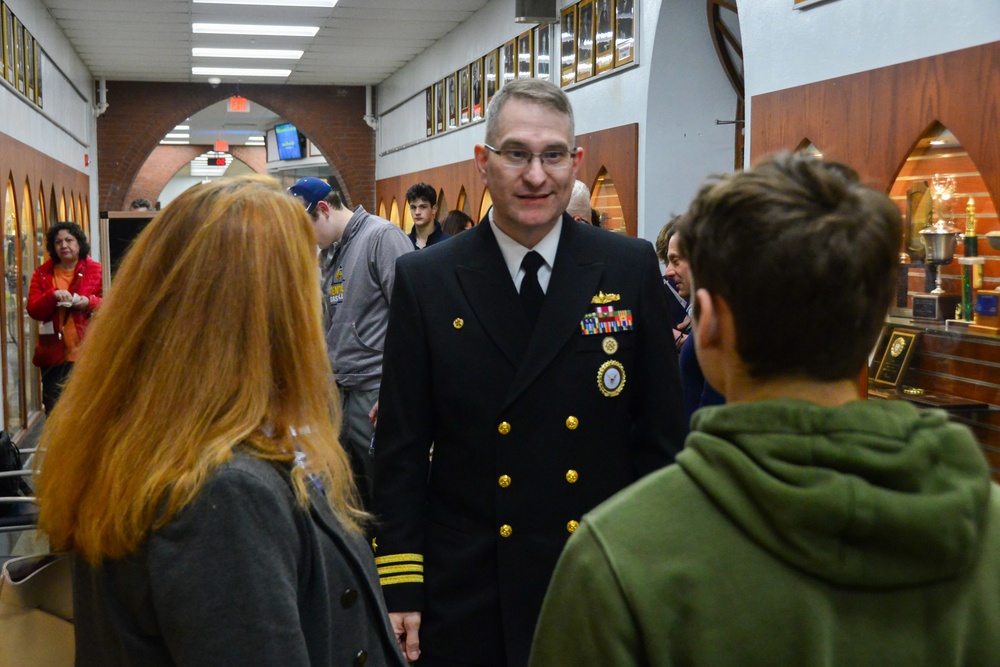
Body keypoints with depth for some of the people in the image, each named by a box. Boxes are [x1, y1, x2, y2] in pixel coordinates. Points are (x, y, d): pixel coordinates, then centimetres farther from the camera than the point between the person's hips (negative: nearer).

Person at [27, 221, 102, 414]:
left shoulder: (95, 270, 3)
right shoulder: (42, 273, 6)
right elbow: (33, 310, -1)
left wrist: (90, 302, -16)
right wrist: (53, 295, -18)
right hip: (53, 351, 1)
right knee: (54, 409, 4)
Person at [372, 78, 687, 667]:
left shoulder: (632, 269, -2)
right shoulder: (425, 280, -3)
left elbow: (661, 434, 2)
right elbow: (402, 451, -2)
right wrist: (399, 588, -4)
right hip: (466, 593, 0)